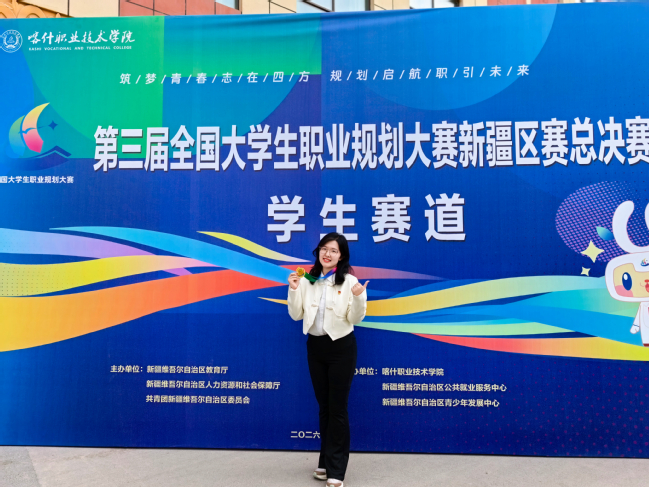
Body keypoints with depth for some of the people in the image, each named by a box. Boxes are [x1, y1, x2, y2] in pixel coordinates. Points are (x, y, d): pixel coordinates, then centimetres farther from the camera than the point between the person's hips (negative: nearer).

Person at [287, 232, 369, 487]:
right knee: (324, 406, 16)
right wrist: (293, 290, -13)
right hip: (315, 346, 4)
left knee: (338, 408, 2)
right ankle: (326, 462, 30)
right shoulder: (307, 280, 0)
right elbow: (296, 315, 1)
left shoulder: (349, 281, -11)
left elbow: (355, 319, -10)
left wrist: (358, 297, -27)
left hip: (341, 347, -4)